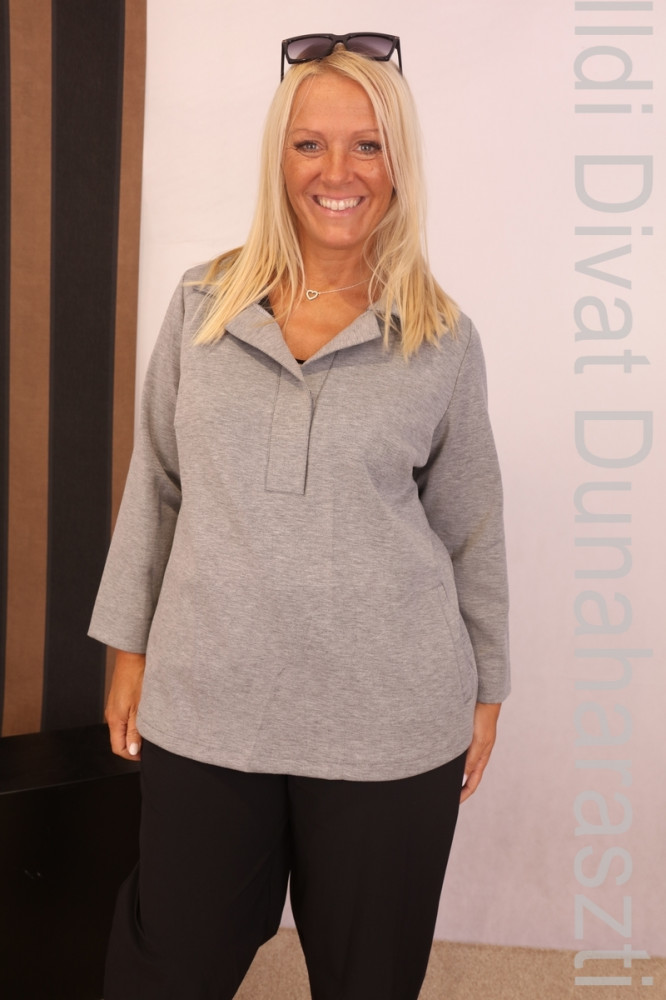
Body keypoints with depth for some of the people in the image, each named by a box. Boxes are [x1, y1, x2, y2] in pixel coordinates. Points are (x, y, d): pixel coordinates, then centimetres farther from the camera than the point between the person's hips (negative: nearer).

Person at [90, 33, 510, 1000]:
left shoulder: (444, 341, -2)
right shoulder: (201, 305, 2)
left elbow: (471, 528, 5)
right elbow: (155, 485, 7)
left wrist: (486, 687, 8)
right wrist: (129, 647, 8)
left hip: (389, 725, 0)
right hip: (205, 706, 1)